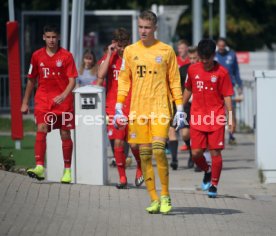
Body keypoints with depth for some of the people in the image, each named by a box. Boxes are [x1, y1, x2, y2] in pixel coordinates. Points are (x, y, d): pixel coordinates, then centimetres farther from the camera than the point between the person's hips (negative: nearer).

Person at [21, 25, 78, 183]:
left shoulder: (66, 56, -2)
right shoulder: (37, 56, 7)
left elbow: (72, 81, -7)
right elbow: (31, 80, 16)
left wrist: (64, 95, -25)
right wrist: (25, 103, 16)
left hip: (63, 100, -1)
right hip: (43, 99, 1)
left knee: (65, 134, 4)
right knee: (41, 129, -17)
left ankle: (67, 170, 16)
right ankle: (40, 167, -25)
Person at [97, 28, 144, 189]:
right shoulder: (110, 57, 4)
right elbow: (101, 75, -13)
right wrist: (110, 54, -11)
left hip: (132, 107, -1)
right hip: (114, 107, 1)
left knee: (134, 143, -6)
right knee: (118, 142, -2)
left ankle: (140, 168, 22)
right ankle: (122, 178, 7)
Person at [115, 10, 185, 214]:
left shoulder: (166, 50, 4)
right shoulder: (130, 51, 10)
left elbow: (174, 81, 6)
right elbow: (124, 80, 14)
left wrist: (180, 109, 1)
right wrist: (119, 107, 6)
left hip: (160, 107, -3)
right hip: (137, 109, 3)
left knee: (158, 149, -17)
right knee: (144, 155, 1)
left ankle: (165, 196, -4)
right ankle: (154, 200, 6)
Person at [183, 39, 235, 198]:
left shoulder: (221, 72, -5)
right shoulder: (193, 69, 4)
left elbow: (227, 96, -3)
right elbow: (188, 90, 18)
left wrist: (231, 118, -7)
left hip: (216, 118, -3)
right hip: (197, 118, 3)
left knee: (215, 152, -3)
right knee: (196, 153, -1)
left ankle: (214, 185, 10)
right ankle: (207, 171, 29)